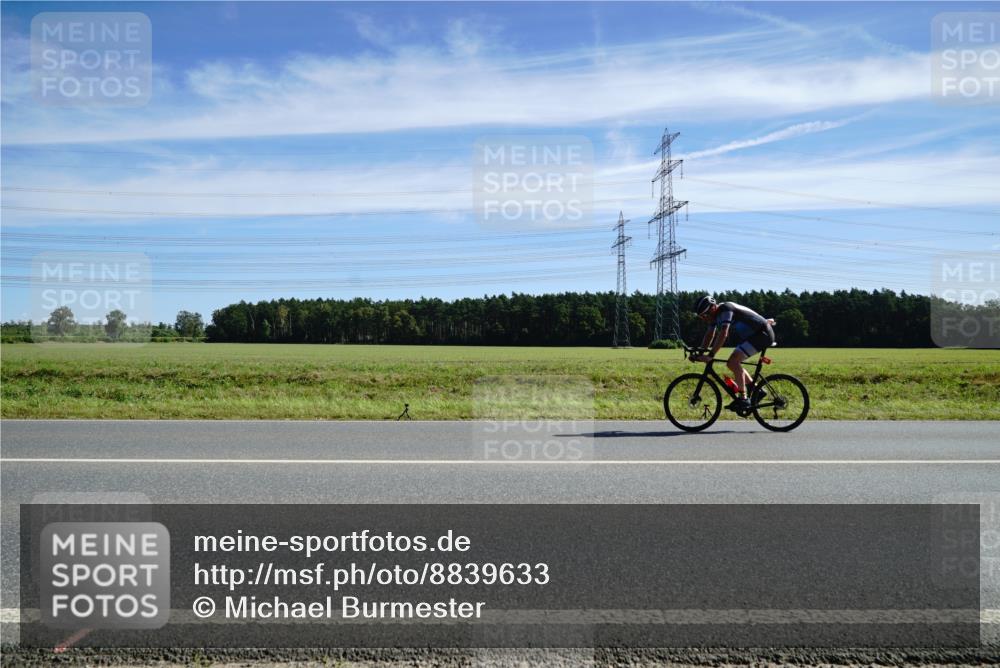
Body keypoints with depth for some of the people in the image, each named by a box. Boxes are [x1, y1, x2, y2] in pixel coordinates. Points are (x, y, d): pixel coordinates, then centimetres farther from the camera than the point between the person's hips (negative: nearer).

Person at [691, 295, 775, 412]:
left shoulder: (725, 310, -23)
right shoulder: (716, 314, 5)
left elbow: (723, 335, -33)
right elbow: (709, 335, 7)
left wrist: (710, 355, -35)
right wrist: (700, 354, -4)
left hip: (762, 334, -10)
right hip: (752, 335, 10)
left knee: (733, 362, -20)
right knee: (732, 363, 9)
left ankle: (743, 399, -15)